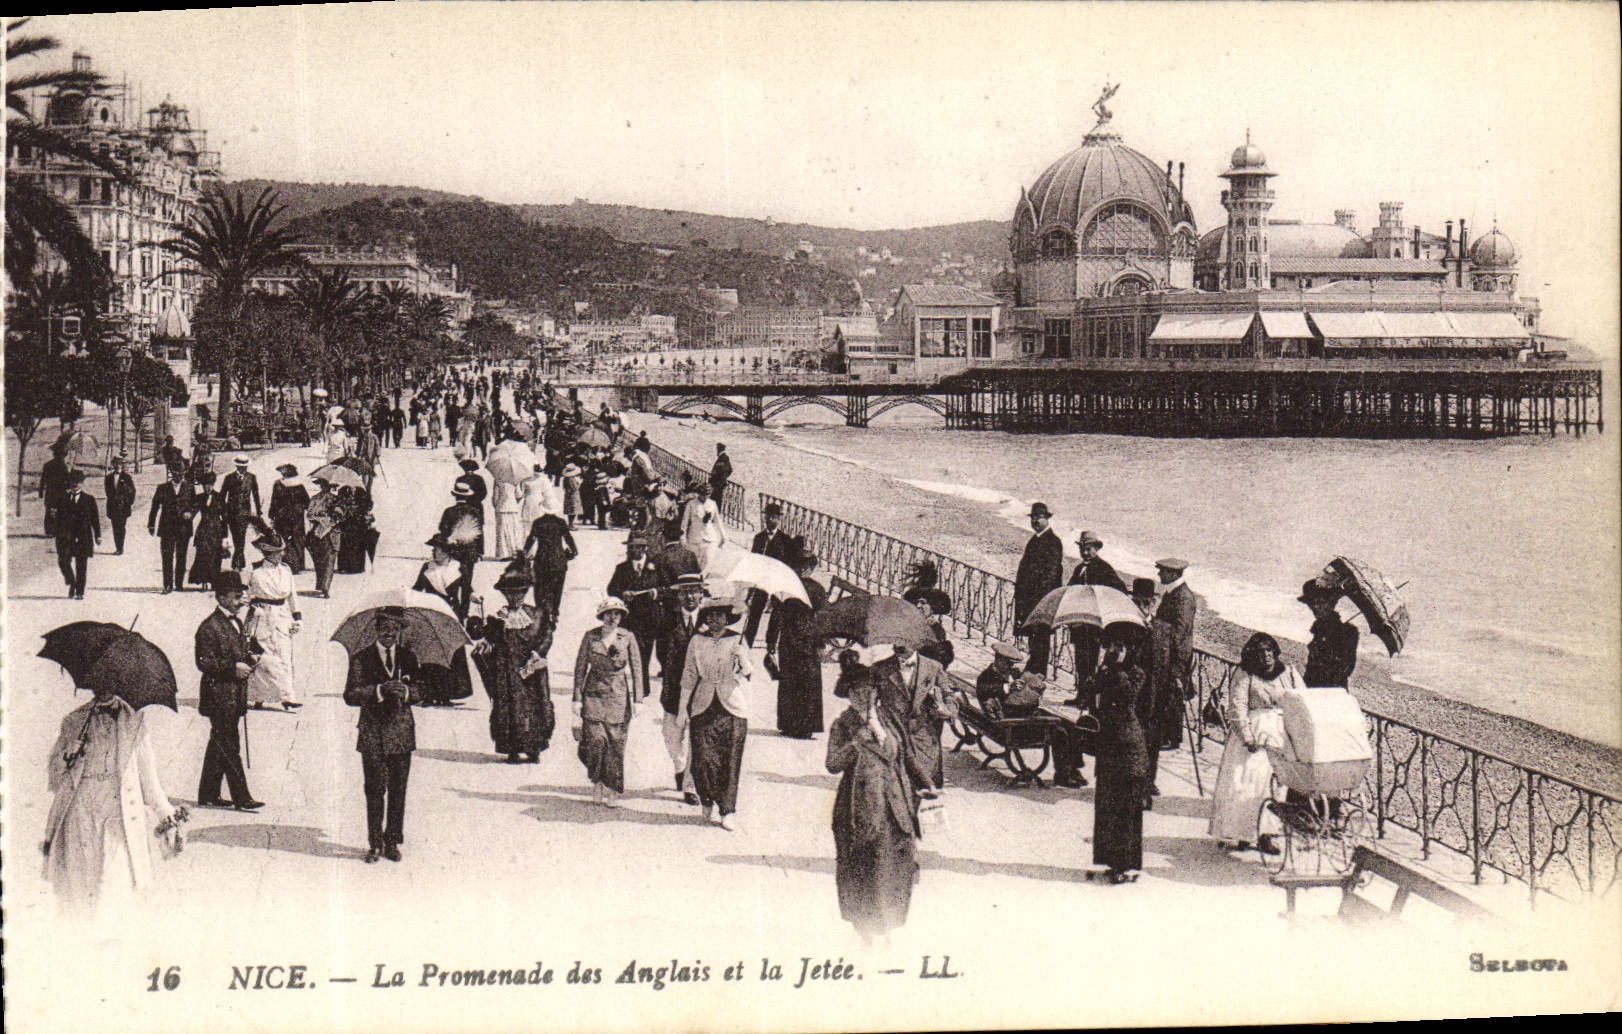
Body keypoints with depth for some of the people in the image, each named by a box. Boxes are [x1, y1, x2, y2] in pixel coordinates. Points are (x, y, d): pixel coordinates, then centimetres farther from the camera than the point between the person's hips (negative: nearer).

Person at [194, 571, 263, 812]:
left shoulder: (236, 623, 15)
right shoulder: (209, 627, -14)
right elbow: (204, 662, -18)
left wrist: (248, 661, 5)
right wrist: (232, 667, -23)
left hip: (235, 696, 9)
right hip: (219, 696, -9)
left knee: (219, 747, 14)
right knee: (229, 748, -6)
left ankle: (208, 795, 22)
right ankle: (241, 798, -5)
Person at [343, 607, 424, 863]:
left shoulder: (408, 657, 9)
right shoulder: (360, 658, 0)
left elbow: (420, 691, 7)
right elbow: (350, 695, -7)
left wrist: (405, 691, -16)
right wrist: (380, 690, -21)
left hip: (401, 733, 2)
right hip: (372, 733, -2)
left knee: (398, 791, 4)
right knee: (374, 790, 0)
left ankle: (392, 842, 14)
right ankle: (375, 844, 9)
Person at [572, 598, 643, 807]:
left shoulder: (628, 638, 1)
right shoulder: (590, 637, 1)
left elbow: (636, 670, 6)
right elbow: (580, 668, 6)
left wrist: (636, 700, 2)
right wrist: (577, 699, 3)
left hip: (619, 697, 0)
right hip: (594, 695, 0)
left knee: (616, 744, -1)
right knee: (596, 740, -11)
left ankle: (612, 791, 10)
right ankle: (597, 782, 13)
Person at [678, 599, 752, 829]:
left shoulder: (737, 641, 6)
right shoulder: (697, 642, 8)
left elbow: (748, 672, 1)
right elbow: (689, 676, 11)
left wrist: (743, 659, -21)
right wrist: (682, 708, 7)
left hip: (732, 708, -1)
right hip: (703, 708, 1)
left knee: (730, 762, -3)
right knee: (703, 760, -3)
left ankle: (727, 811, 4)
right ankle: (707, 801, 22)